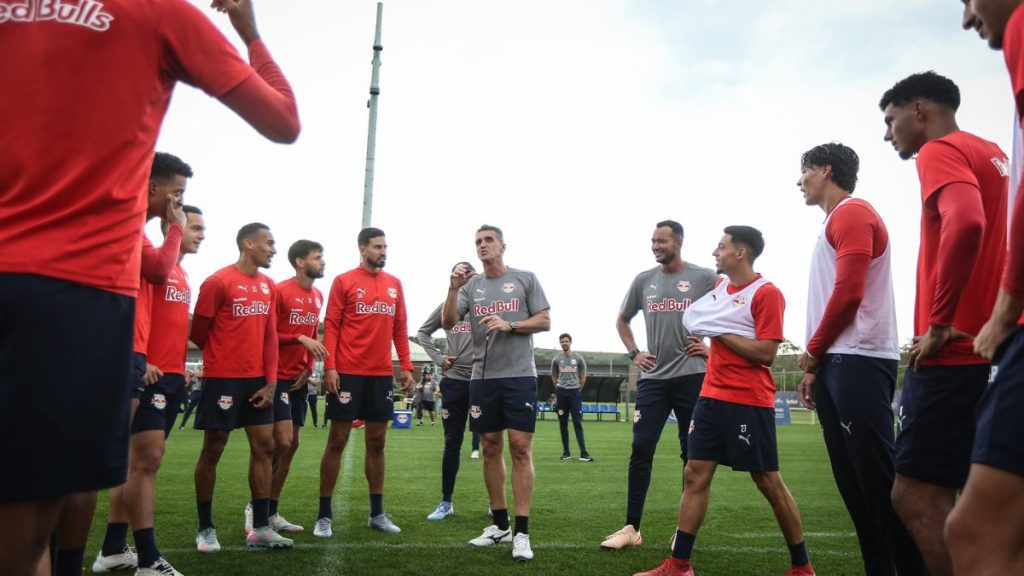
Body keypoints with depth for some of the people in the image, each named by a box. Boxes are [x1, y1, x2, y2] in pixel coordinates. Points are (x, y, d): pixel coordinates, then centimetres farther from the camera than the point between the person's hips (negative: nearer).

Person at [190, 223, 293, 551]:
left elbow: (270, 336, 7)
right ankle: (205, 529, 17)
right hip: (223, 378, -6)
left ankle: (261, 528, 12)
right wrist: (222, 355, 9)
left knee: (264, 446, 5)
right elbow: (198, 333, -6)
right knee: (213, 450, 3)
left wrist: (271, 380, 0)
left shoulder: (268, 286, 9)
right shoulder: (219, 282, -11)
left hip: (257, 379, 6)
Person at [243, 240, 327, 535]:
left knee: (292, 445, 9)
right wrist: (300, 339, -21)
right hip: (279, 377, -8)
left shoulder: (318, 296, 11)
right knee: (282, 442, -12)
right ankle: (255, 507, 5)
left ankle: (272, 512, 19)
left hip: (300, 379, 8)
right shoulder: (280, 291, -12)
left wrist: (310, 367, 4)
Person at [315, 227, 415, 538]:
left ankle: (377, 513, 19)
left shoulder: (394, 284, 11)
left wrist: (406, 366, 6)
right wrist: (329, 367, -13)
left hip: (382, 374, 5)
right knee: (337, 441, 1)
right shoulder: (344, 282, -2)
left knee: (377, 442, 10)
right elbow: (331, 326, -5)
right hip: (348, 372, -4)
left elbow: (400, 328, 13)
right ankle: (324, 515, 10)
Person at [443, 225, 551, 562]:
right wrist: (453, 289, -12)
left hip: (519, 375, -3)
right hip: (483, 377, 3)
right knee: (491, 449, 8)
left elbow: (544, 322, 2)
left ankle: (521, 532, -5)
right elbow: (448, 323, 1)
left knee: (520, 448, -8)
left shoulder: (526, 279, 5)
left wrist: (509, 324, -12)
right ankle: (500, 524, 19)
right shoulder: (471, 285, 11)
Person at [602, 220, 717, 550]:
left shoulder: (704, 278, -1)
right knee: (640, 450, -1)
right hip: (653, 378, 3)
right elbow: (622, 320, 23)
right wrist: (633, 353, 10)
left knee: (692, 453, 5)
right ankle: (631, 528, 5)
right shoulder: (643, 280, 9)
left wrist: (712, 347, -5)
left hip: (692, 377, -3)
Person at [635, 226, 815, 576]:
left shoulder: (766, 293, -11)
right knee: (695, 475, 4)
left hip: (749, 402, -7)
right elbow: (697, 319, 34)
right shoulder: (719, 287, 12)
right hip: (711, 396, 7)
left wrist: (720, 330, -14)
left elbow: (766, 353, -18)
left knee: (769, 482, 3)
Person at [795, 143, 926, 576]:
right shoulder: (836, 221, 23)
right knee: (855, 484, 9)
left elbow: (848, 291, -16)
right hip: (838, 365, 10)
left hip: (857, 363, -10)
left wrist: (812, 351, -5)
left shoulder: (852, 212, -5)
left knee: (879, 482, -9)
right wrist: (816, 366, 16)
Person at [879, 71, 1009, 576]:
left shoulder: (940, 151, -7)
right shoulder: (994, 155, 21)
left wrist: (938, 323, -21)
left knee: (915, 496, -8)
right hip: (992, 348, 10)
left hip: (957, 351, -10)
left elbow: (965, 223, -27)